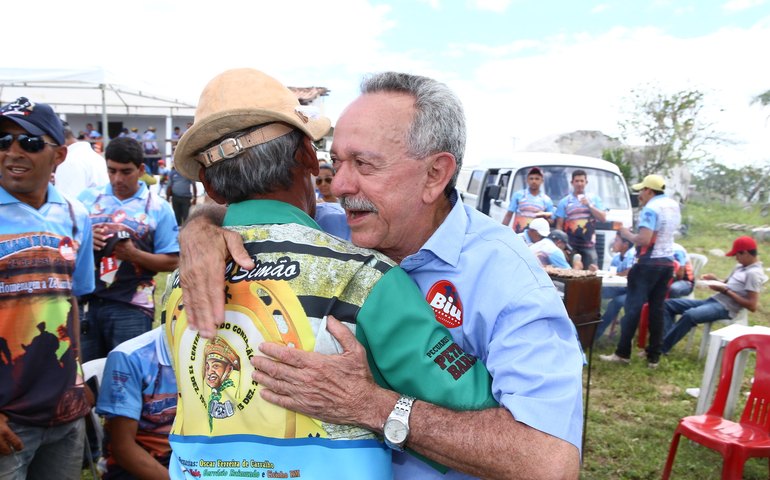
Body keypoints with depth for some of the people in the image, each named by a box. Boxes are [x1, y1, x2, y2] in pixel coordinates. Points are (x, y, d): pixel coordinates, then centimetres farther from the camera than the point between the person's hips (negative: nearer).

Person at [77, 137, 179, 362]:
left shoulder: (157, 208, 0)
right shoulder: (88, 198, 8)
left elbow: (171, 261, -2)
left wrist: (134, 254, -17)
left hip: (130, 307, -3)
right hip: (86, 301, 3)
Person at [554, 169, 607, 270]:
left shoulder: (594, 199, 12)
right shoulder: (564, 202, 7)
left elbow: (603, 218, 5)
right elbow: (559, 226, 3)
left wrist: (589, 205, -7)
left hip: (589, 246, 1)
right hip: (570, 246, -1)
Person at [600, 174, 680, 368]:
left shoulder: (651, 209, -15)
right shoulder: (674, 205, 12)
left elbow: (644, 239, -24)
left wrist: (627, 234, -5)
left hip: (649, 263, -8)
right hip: (668, 262, 8)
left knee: (633, 306, -3)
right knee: (657, 308, 9)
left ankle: (623, 353, 0)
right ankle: (654, 356, 11)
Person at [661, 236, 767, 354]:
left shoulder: (754, 273, -10)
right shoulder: (740, 267, 19)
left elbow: (752, 306, -17)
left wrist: (726, 291, -15)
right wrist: (715, 280, 5)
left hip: (725, 308, -10)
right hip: (713, 300, 10)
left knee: (689, 315, -37)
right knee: (669, 303, 0)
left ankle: (662, 348, -30)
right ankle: (665, 339, -17)